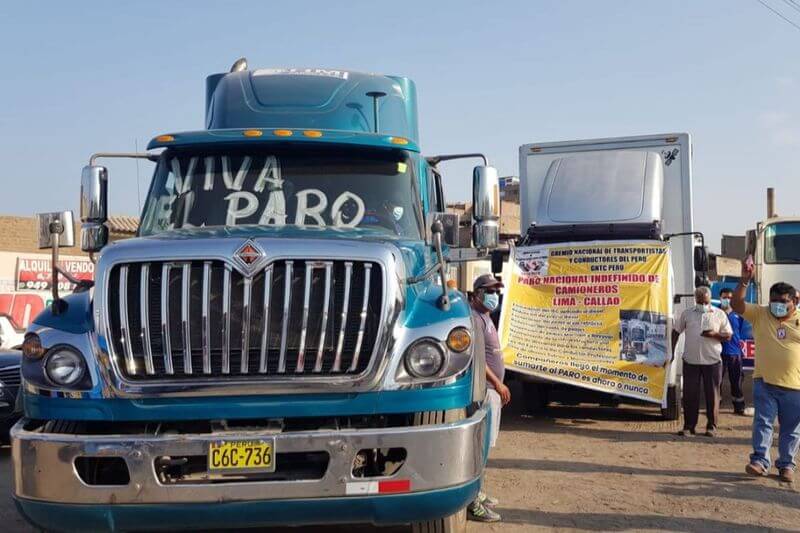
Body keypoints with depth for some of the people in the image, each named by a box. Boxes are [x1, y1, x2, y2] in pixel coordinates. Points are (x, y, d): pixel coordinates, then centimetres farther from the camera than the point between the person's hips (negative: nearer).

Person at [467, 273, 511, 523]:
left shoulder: (485, 317, 19)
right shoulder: (474, 318, -14)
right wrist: (497, 383, -20)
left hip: (491, 389, 11)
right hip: (483, 389, -11)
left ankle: (475, 492, 27)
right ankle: (472, 503, -8)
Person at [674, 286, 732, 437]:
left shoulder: (719, 314, 4)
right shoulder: (687, 313, 8)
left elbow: (728, 336, 3)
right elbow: (676, 331, 13)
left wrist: (714, 334, -15)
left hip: (712, 360, -1)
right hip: (690, 360, 1)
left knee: (712, 395, 3)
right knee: (690, 394, 3)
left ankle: (711, 426, 13)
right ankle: (688, 426, 10)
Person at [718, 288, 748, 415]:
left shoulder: (738, 315, 8)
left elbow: (742, 333, 16)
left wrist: (742, 346, 15)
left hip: (735, 353, 3)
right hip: (719, 352, -3)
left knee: (736, 381, 9)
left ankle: (739, 407, 19)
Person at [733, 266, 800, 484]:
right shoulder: (759, 314, 2)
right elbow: (736, 304, -10)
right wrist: (745, 281, -22)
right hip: (765, 383, 0)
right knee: (762, 422, -2)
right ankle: (759, 460, 2)